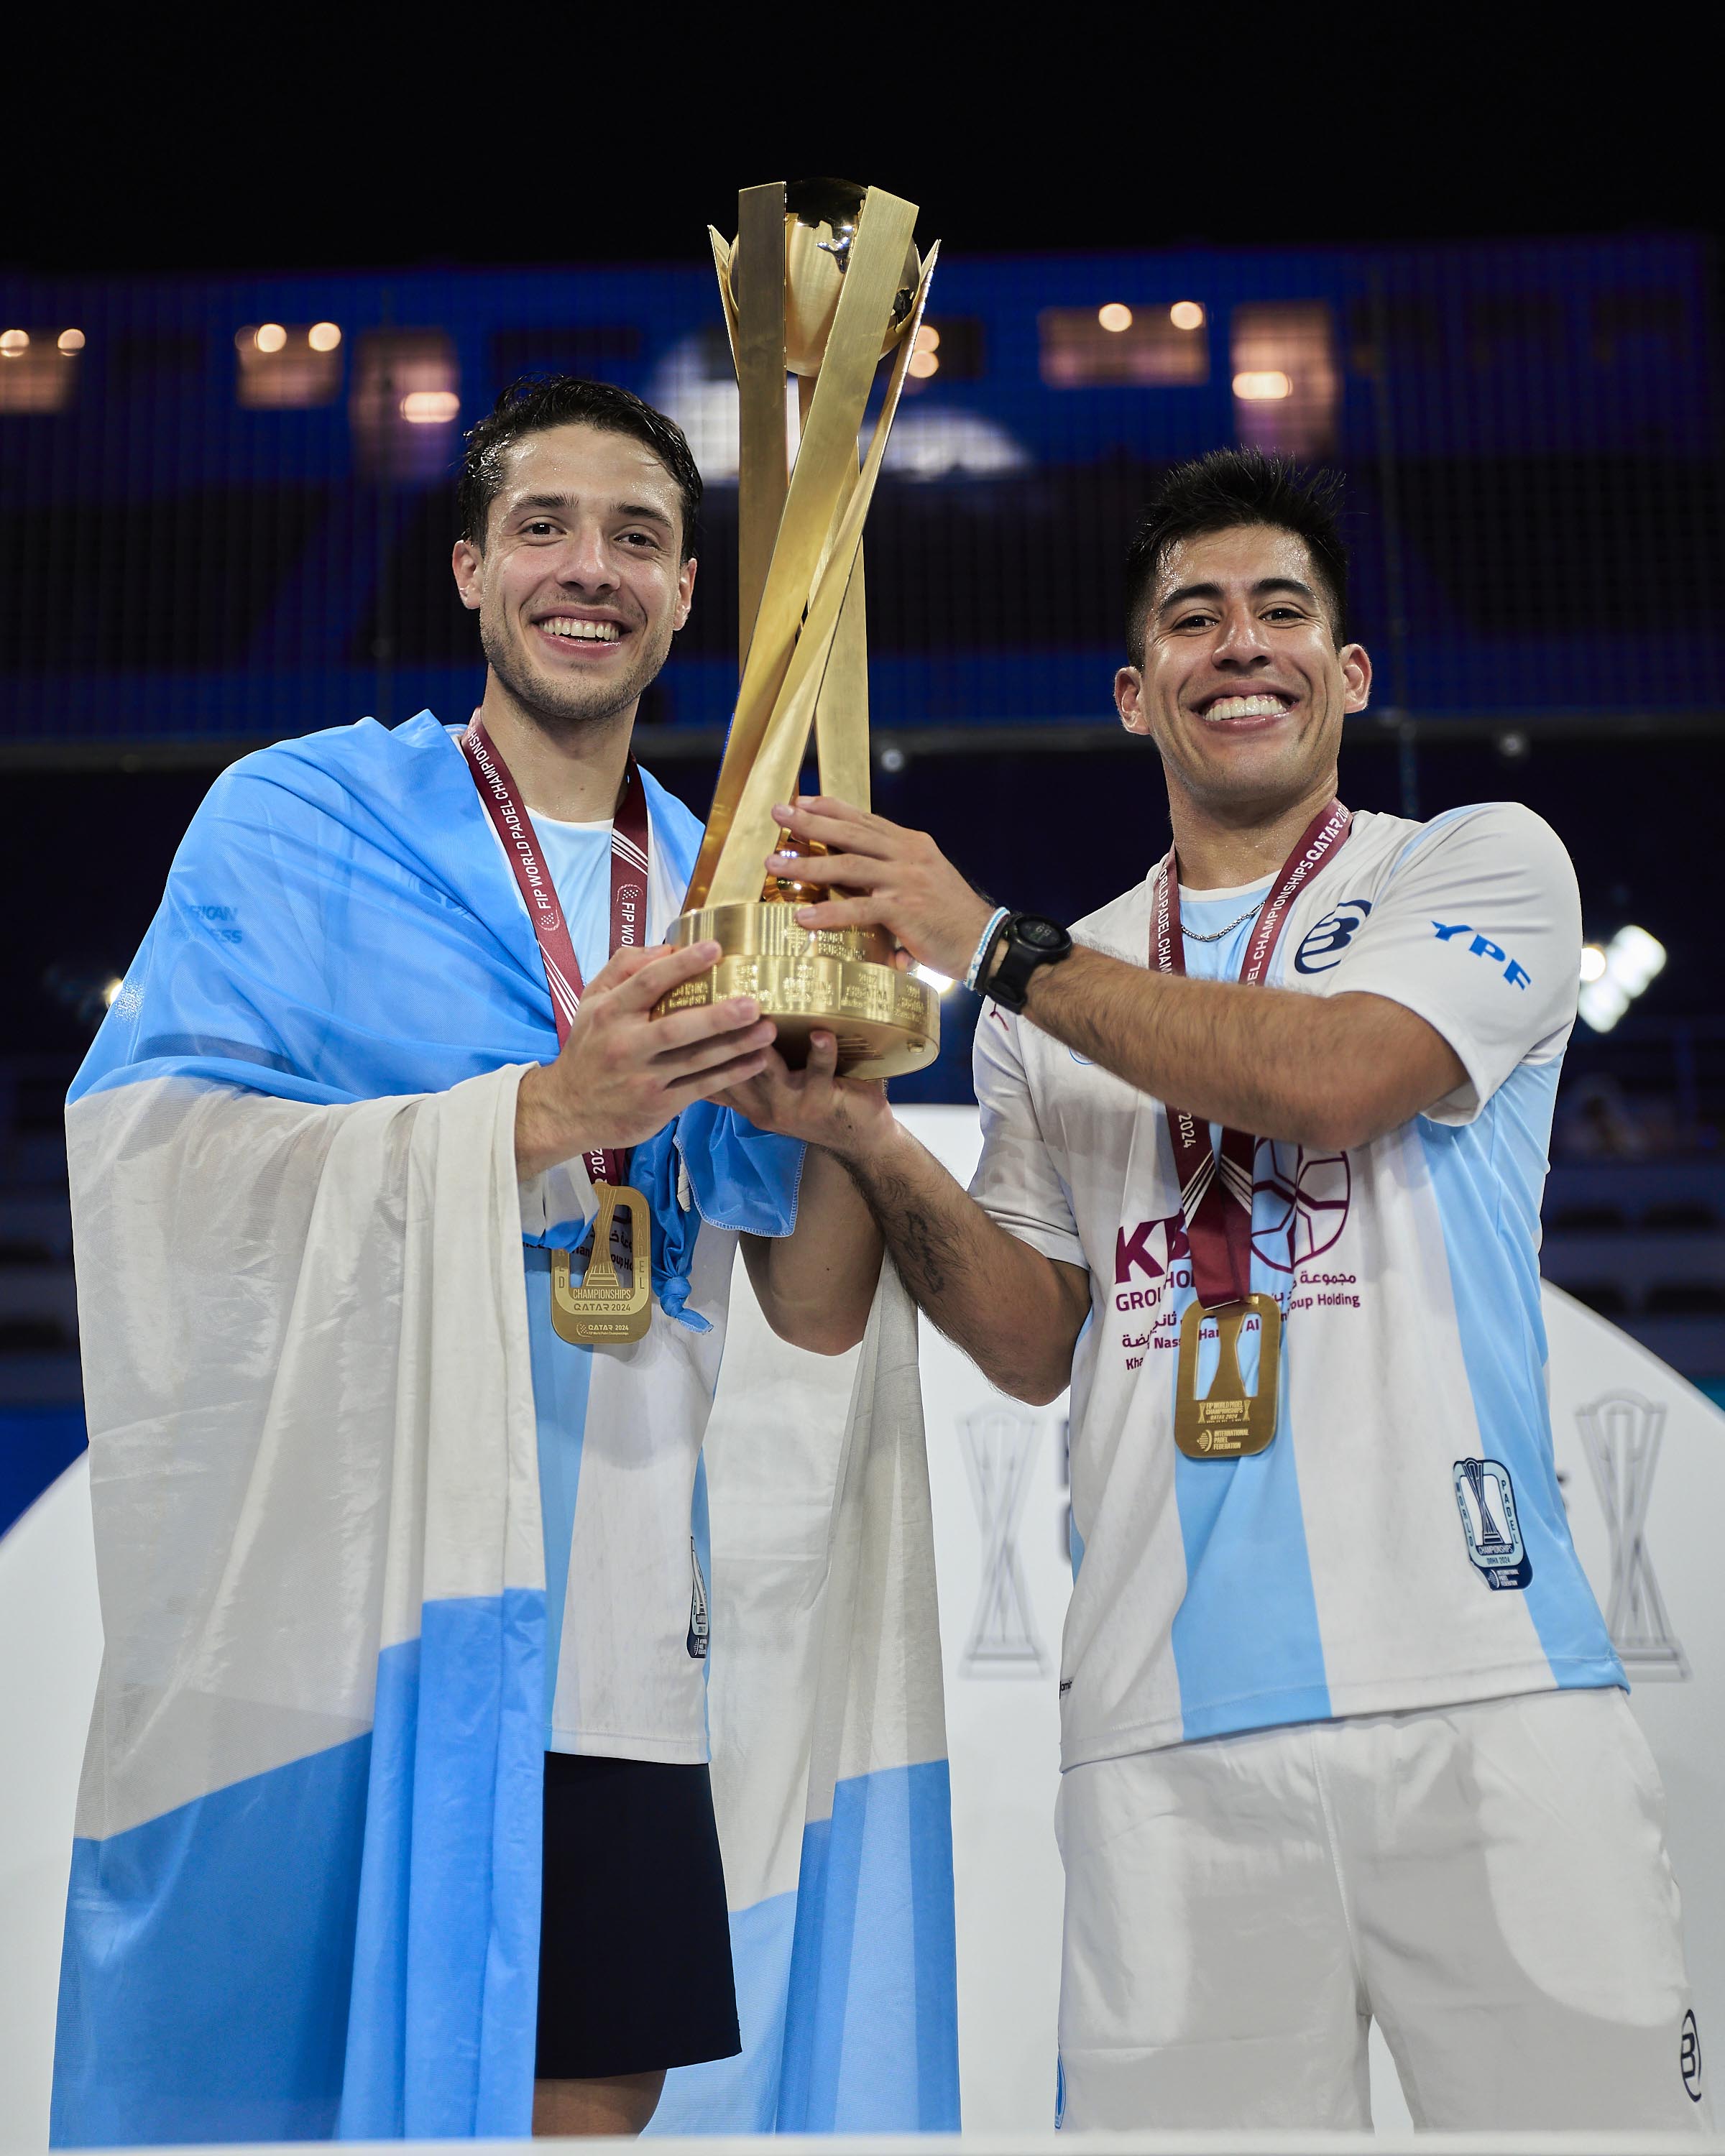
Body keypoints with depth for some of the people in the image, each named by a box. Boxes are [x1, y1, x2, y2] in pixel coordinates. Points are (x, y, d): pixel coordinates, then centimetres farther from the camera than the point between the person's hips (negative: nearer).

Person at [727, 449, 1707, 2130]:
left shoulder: (1484, 864, 7)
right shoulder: (1055, 1001, 16)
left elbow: (1332, 1076, -13)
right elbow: (1034, 1345, 11)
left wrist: (991, 945, -8)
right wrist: (864, 1138, -5)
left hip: (1479, 1690, -2)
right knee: (1189, 2108, 4)